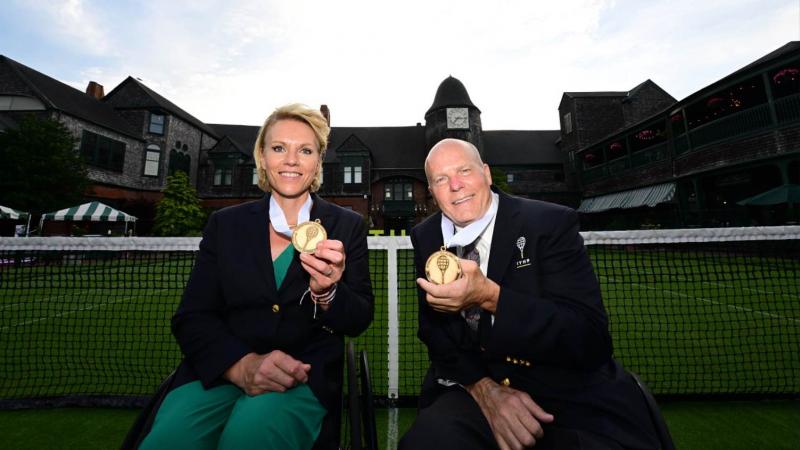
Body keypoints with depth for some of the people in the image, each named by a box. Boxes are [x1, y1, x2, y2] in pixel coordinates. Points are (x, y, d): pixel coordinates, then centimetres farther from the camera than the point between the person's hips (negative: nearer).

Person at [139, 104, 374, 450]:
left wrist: (327, 293, -22)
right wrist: (242, 364, -17)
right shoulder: (225, 224, 6)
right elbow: (191, 317, 2)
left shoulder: (348, 226, 1)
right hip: (218, 372, 2)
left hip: (304, 376, -1)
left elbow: (359, 321, 0)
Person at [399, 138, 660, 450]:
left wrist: (490, 296, -33)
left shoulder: (549, 223, -13)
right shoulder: (425, 237, -2)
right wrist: (482, 386, -16)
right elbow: (433, 328, 1)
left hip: (571, 398, -1)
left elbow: (591, 339, -17)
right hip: (474, 387, 2)